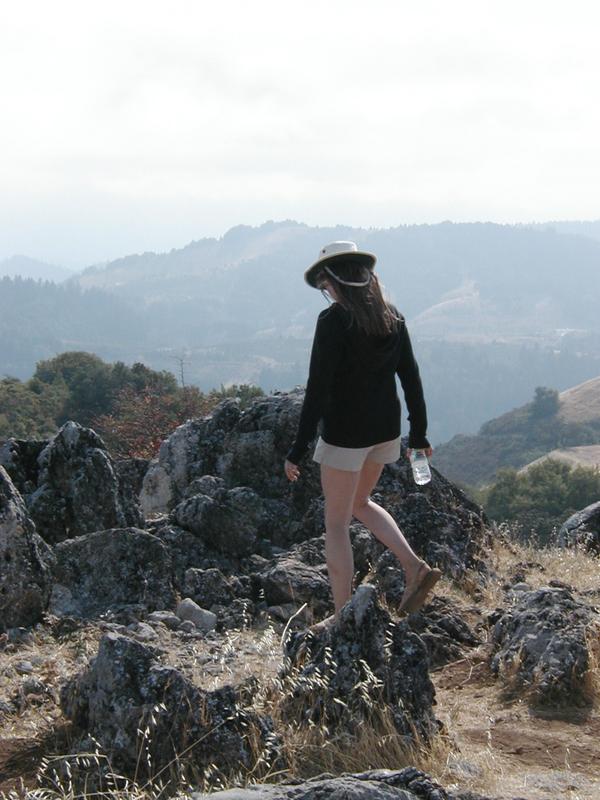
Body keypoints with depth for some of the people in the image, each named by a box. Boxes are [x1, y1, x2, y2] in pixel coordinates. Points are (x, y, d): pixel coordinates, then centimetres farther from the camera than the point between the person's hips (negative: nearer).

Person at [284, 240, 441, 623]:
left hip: (344, 434, -7)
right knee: (359, 503, 27)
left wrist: (299, 449, -15)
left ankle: (343, 617, 12)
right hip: (385, 431, 7)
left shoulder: (333, 321, -17)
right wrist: (419, 434, 16)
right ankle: (415, 567, 13)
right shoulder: (392, 317, 3)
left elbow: (318, 388, -19)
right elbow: (411, 377, 7)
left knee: (336, 523, 7)